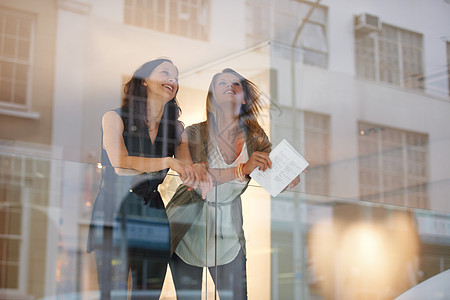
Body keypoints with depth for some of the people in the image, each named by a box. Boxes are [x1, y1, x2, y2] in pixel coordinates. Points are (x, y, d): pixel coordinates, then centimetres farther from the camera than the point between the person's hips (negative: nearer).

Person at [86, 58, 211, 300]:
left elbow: (188, 175, 1)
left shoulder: (176, 130, 13)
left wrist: (197, 172, -23)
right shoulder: (115, 118, 0)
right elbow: (120, 165, -16)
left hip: (153, 217, 4)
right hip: (114, 215, -4)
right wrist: (169, 162, -23)